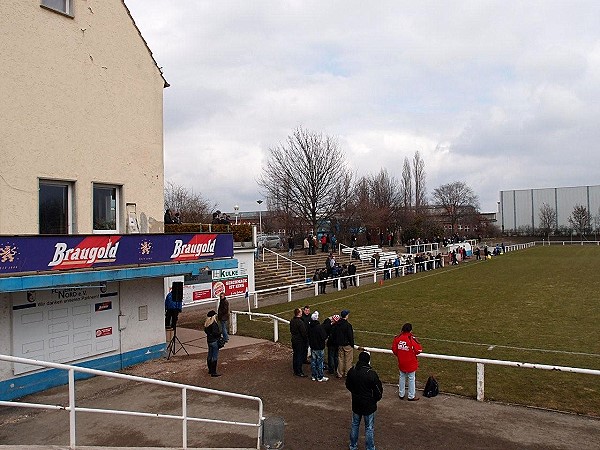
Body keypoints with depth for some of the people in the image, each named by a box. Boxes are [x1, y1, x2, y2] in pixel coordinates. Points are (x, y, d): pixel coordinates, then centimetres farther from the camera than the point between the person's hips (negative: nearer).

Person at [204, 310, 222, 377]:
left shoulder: (206, 323, 3)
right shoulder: (214, 324, -23)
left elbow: (206, 331, 13)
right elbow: (215, 333, -25)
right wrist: (220, 333, -9)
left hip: (209, 341, 9)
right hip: (214, 341, -9)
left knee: (209, 356, 18)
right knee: (215, 357, -2)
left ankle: (210, 370, 31)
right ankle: (213, 372, 1)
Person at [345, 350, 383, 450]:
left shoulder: (352, 371, -8)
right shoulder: (371, 374, -23)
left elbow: (348, 385, 8)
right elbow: (378, 390, -14)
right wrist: (376, 399, 6)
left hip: (356, 403, 5)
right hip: (369, 404, -5)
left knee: (355, 425, 20)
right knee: (369, 428, 9)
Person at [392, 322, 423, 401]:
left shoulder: (397, 338, -9)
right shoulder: (412, 339, -22)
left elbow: (394, 349, 0)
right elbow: (418, 350, -18)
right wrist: (413, 353, 3)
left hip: (401, 362, 4)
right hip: (410, 363, -4)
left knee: (402, 377, 19)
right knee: (411, 379, 10)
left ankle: (401, 394, 29)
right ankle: (411, 396, 20)